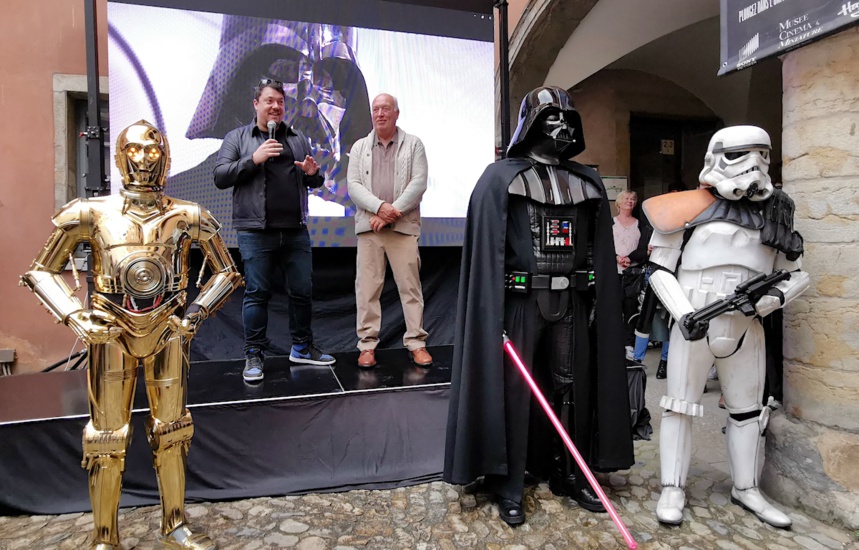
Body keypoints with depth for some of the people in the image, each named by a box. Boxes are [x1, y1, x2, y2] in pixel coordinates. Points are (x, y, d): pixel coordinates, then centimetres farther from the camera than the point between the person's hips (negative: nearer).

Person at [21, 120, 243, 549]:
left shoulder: (186, 217, -1)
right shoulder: (92, 214, -1)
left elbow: (227, 272, 6)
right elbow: (42, 272, 7)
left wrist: (196, 312, -5)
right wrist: (74, 316, -7)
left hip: (167, 333, 1)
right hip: (110, 334, 0)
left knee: (171, 431, 12)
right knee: (107, 438, 7)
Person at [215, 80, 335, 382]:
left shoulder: (297, 138, 16)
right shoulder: (237, 138, 7)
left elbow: (312, 182, 20)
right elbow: (220, 177, -3)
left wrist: (313, 173, -4)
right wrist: (253, 159, -14)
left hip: (296, 231, 4)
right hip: (256, 233, -3)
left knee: (302, 290, 8)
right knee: (257, 293, 1)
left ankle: (302, 348, 24)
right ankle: (254, 355, 14)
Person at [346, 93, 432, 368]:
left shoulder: (413, 144, 9)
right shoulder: (360, 147, 15)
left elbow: (419, 183, -2)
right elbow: (353, 185, 4)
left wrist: (393, 211, -12)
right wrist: (379, 207, -13)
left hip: (403, 225, -2)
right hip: (368, 226, 2)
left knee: (410, 285, -1)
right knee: (367, 286, 1)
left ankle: (416, 343, 7)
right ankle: (367, 344, 8)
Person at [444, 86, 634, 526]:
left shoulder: (588, 184, 12)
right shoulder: (500, 179, -2)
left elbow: (602, 255, 12)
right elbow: (485, 254, -8)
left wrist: (601, 304, 6)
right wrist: (492, 317, -14)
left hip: (573, 304, 5)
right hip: (521, 304, -4)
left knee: (572, 391, 14)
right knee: (512, 392, 3)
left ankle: (570, 476, 34)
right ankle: (507, 487, 20)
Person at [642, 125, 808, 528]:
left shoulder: (774, 214, 8)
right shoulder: (690, 209, -4)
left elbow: (796, 274, 13)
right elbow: (661, 270, -4)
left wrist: (775, 295, -9)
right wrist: (684, 314, -16)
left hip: (747, 329, 5)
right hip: (693, 326, -4)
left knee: (747, 410, 15)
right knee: (680, 407, 4)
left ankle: (746, 489, 32)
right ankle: (672, 489, 17)